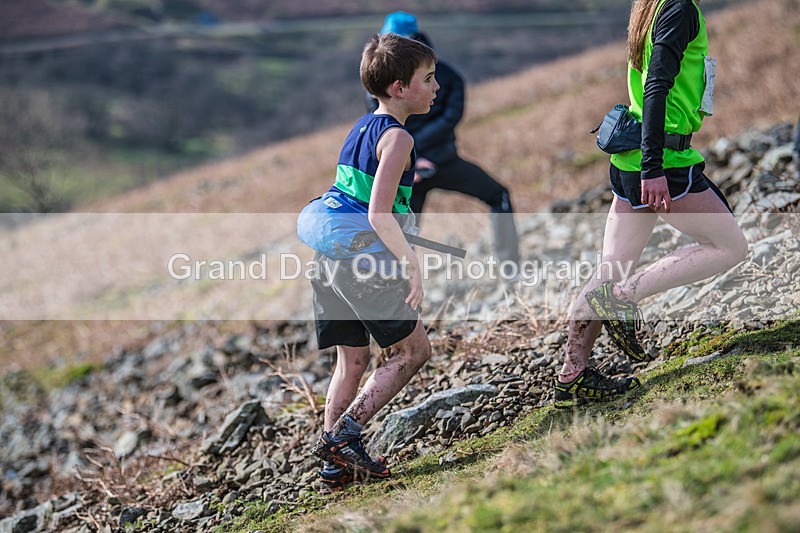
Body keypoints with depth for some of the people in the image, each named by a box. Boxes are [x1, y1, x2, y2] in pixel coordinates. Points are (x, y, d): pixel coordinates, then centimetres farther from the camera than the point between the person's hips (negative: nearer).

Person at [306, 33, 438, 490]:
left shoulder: (362, 128, 15)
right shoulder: (397, 138, -13)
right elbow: (379, 215, -23)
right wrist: (414, 267, -22)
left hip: (329, 258, 9)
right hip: (362, 263, -9)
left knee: (353, 360, 15)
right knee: (415, 349, 4)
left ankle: (336, 466, 15)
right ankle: (344, 434, -3)